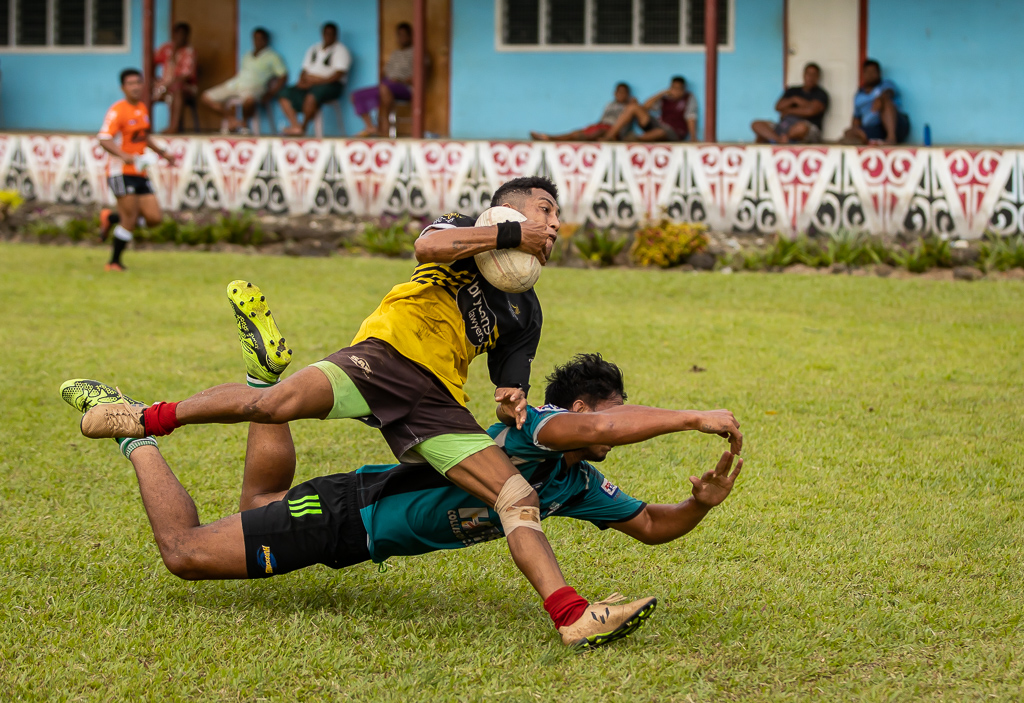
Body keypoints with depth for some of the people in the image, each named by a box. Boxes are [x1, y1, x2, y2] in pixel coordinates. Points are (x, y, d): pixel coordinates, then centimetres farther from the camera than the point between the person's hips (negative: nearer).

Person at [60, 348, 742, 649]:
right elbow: (598, 428, -48)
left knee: (260, 504, 33)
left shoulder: (580, 486, 0)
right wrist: (691, 417, -45)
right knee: (184, 551, -4)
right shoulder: (531, 429, -27)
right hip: (350, 511, -8)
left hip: (368, 535, 9)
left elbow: (650, 525, 9)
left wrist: (699, 504, -12)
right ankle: (133, 434, 13)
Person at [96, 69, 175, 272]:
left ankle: (110, 217, 22)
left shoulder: (142, 108, 13)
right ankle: (114, 262, 8)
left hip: (140, 173, 8)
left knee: (154, 217, 0)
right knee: (130, 220, -9)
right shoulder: (117, 110, -12)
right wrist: (125, 156, -34)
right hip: (121, 173, -8)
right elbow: (103, 139, -21)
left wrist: (162, 152, 23)